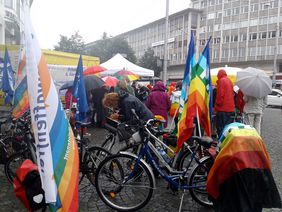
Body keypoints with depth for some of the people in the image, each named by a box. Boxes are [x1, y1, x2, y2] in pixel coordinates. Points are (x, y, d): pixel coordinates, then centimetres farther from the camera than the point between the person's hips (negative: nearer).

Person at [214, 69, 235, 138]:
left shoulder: (221, 81, -8)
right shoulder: (229, 81, 16)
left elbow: (220, 94, -15)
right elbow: (232, 94, 19)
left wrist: (217, 105, -8)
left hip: (222, 108, -8)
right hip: (230, 108, 8)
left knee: (221, 128, -5)